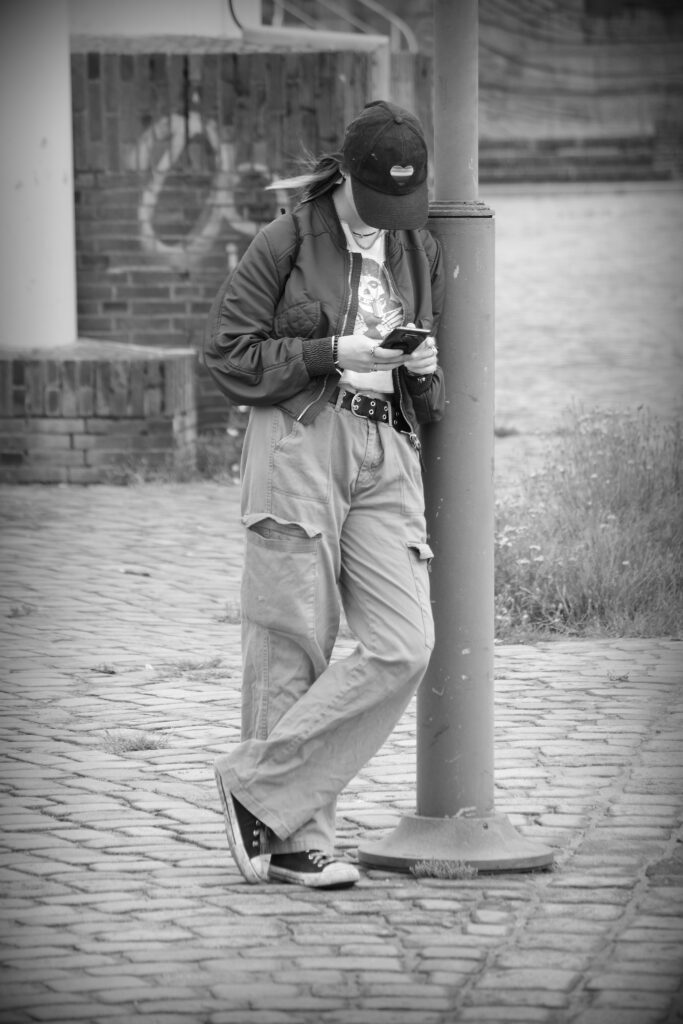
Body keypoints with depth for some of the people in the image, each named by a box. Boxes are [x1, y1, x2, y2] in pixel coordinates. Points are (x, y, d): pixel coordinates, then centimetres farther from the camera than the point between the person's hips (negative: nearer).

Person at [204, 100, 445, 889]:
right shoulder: (285, 243, 1)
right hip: (297, 445, -5)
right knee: (291, 646, -5)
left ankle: (257, 787, -3)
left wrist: (426, 366, -1)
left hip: (386, 455, 5)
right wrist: (334, 354, -10)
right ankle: (297, 838, 4)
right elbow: (227, 352, -2)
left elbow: (434, 398, 23)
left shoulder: (420, 255, 17)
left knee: (402, 647, -11)